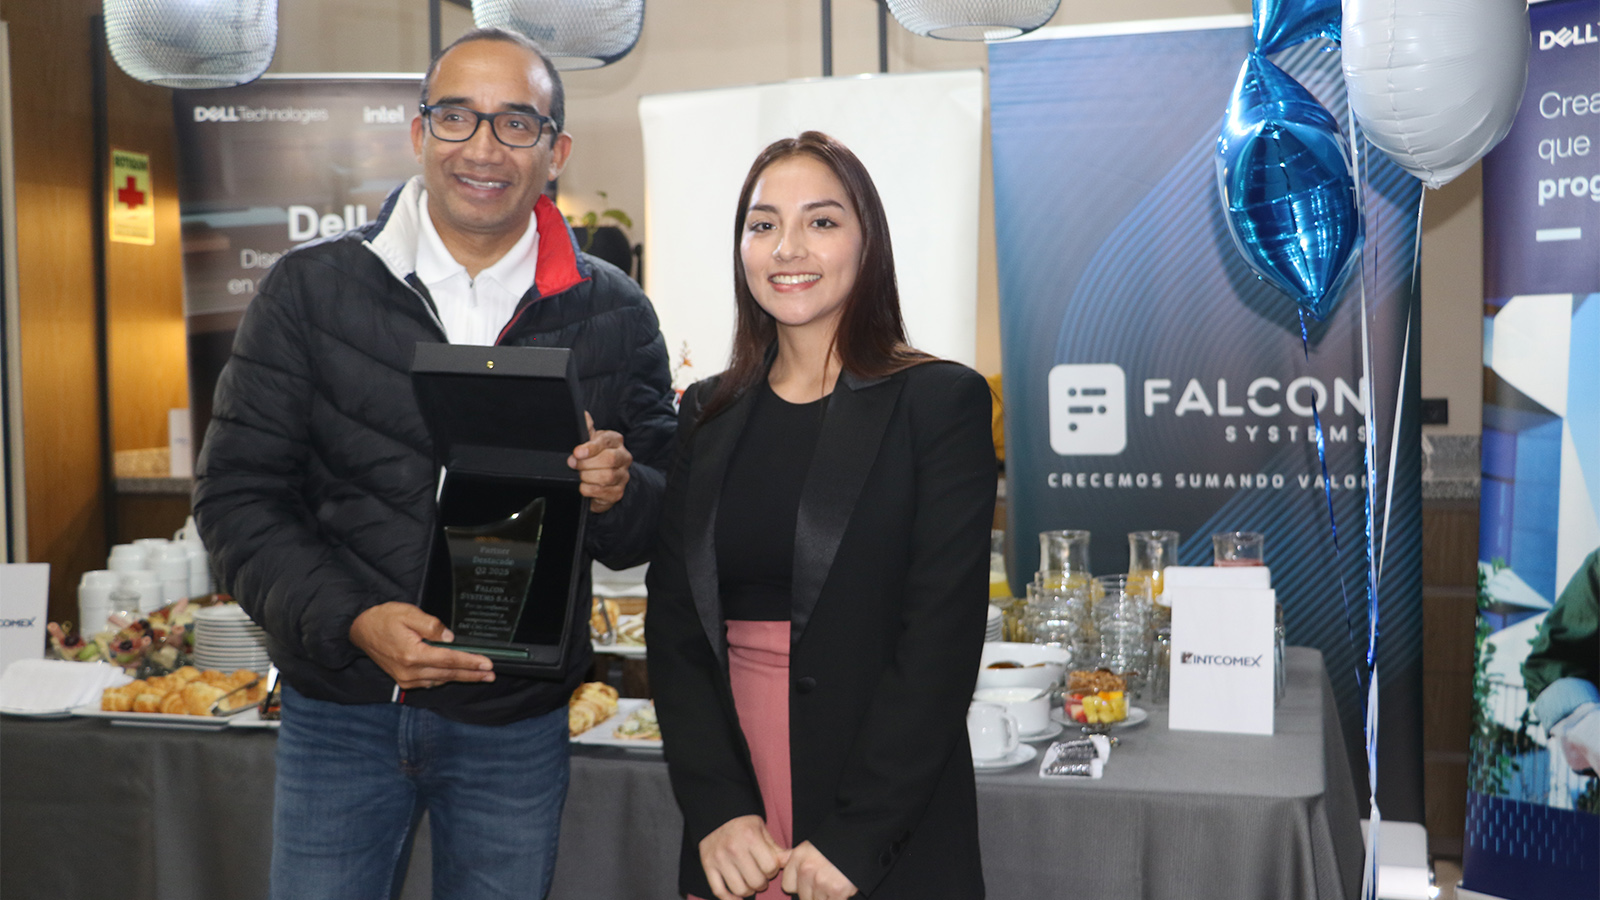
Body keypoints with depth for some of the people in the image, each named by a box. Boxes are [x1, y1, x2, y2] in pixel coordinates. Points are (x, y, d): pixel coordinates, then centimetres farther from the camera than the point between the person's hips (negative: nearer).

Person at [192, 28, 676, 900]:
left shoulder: (611, 314, -1)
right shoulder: (308, 288, -4)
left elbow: (666, 524, 2)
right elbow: (236, 493, -3)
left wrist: (618, 494, -21)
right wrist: (350, 619, -18)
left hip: (516, 722, 1)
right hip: (341, 706, 0)